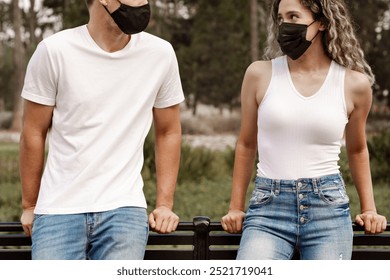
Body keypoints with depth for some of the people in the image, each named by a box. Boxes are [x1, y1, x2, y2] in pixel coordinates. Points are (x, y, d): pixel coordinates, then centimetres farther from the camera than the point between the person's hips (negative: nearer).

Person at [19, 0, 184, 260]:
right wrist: (30, 206, 10)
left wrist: (164, 204, 8)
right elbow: (34, 133, 3)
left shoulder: (161, 54, 0)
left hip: (124, 209, 1)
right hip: (59, 210, -1)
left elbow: (168, 132, 11)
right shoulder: (54, 51, -5)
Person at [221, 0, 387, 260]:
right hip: (268, 208, 0)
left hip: (329, 208, 1)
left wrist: (369, 208, 14)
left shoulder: (354, 84, 3)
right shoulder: (260, 74, 2)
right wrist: (236, 208, 14)